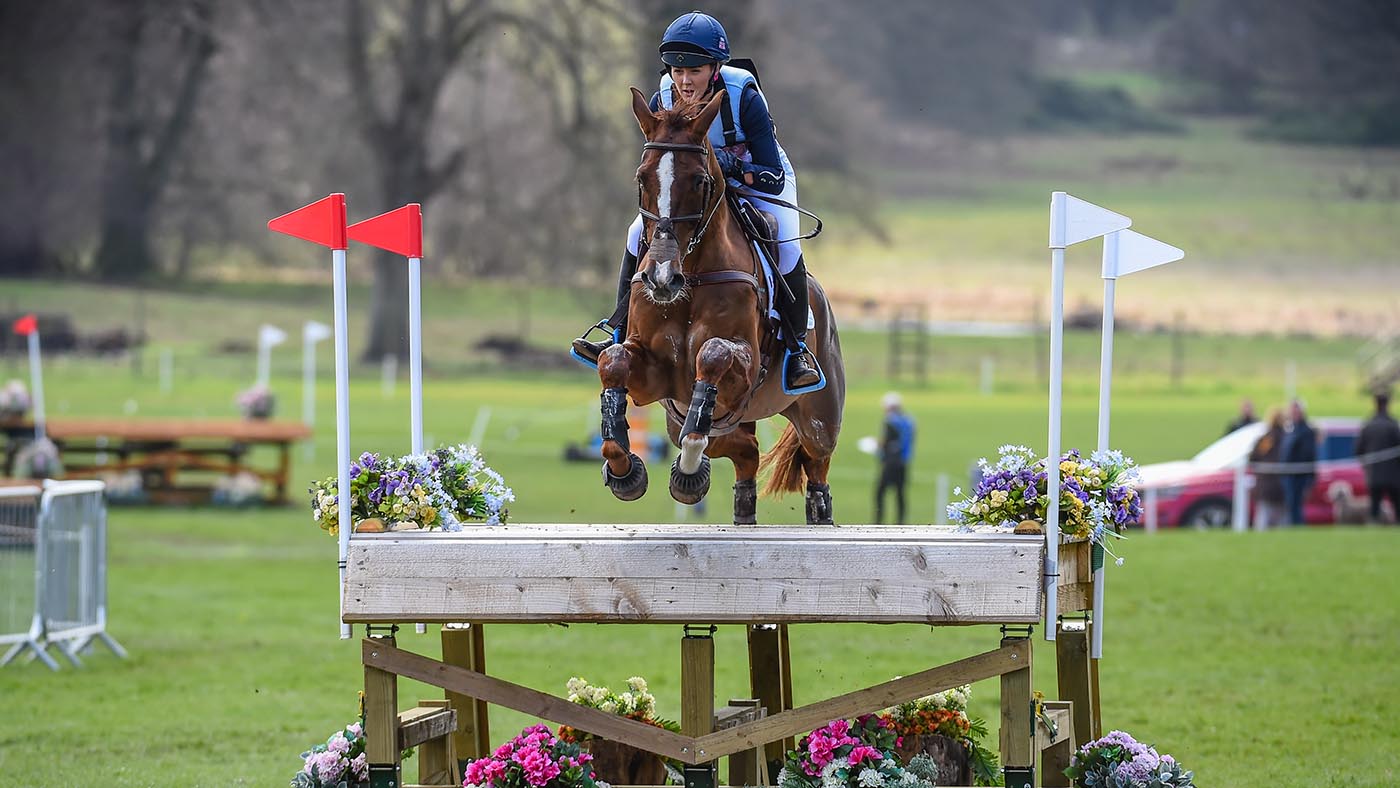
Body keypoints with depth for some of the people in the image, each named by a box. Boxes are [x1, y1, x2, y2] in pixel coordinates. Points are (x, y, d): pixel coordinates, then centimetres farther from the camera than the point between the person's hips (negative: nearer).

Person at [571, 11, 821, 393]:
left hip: (757, 179, -4)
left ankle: (797, 348, -9)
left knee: (785, 248, -28)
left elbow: (774, 177, -32)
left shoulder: (744, 98, -32)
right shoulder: (662, 102, -20)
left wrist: (734, 168, -48)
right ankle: (622, 337, 0)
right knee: (640, 235, -12)